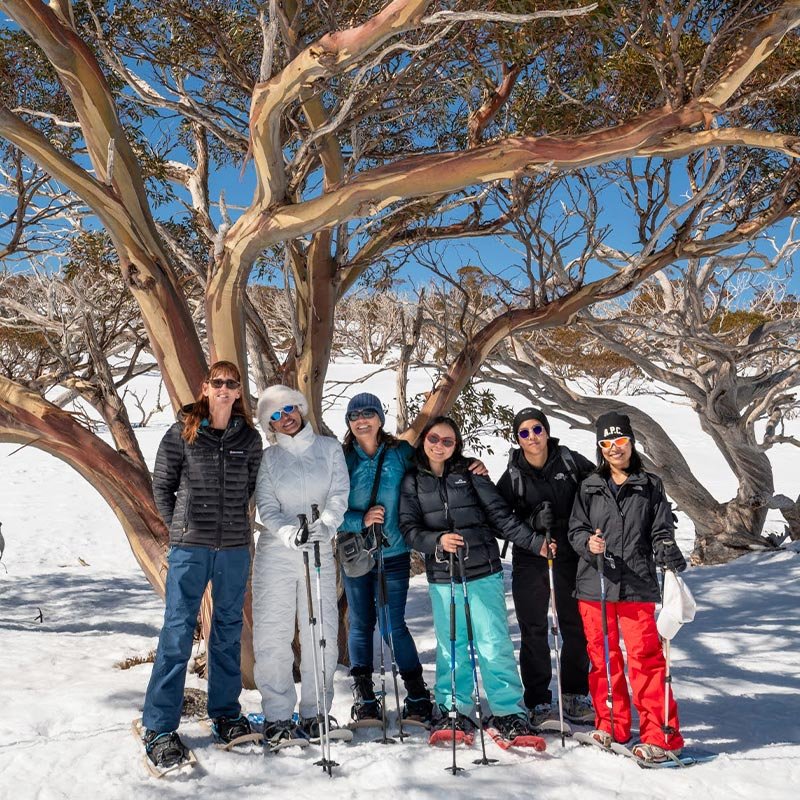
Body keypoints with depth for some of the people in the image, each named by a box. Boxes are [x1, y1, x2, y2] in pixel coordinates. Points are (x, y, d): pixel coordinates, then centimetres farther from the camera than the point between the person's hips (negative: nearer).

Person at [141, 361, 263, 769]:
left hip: (235, 548, 3)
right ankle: (159, 727, 7)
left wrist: (236, 522, 9)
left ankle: (225, 713, 27)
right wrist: (179, 526, 4)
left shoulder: (250, 438, 4)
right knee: (178, 631, -2)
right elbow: (162, 484, 4)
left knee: (229, 630, 13)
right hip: (190, 547, -3)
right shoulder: (182, 433, -3)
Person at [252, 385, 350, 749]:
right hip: (276, 553, 0)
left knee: (322, 636, 0)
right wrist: (290, 533, -22)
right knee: (273, 636, -1)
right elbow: (267, 509, -2)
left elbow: (340, 495, -2)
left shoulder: (329, 448, 7)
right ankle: (277, 717, 9)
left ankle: (314, 714, 14)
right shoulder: (268, 458, 7)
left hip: (320, 553, 0)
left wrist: (325, 524, -22)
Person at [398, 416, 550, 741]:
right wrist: (438, 540, -19)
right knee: (451, 646, 8)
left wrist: (535, 542, -9)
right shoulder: (412, 482, 6)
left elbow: (500, 515, 0)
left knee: (494, 644, 0)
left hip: (484, 572, -1)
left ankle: (508, 712, 11)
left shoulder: (469, 473, 3)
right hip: (442, 577, 1)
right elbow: (409, 529, -1)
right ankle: (454, 711, 23)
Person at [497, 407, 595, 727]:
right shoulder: (512, 477, -3)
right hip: (529, 560, -1)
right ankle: (538, 704, 14)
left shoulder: (570, 461, -2)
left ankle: (575, 698, 23)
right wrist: (532, 522, -20)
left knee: (577, 628, 8)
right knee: (533, 631, 3)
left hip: (570, 556, 1)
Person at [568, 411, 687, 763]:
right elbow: (575, 529, 8)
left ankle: (660, 735, 3)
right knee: (603, 657, 9)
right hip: (594, 585, 2)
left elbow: (661, 532, 3)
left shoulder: (650, 486, 5)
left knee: (645, 658, -6)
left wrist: (668, 554, -17)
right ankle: (612, 725, 24)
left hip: (636, 586, -2)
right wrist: (588, 542, -14)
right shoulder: (589, 487, 8)